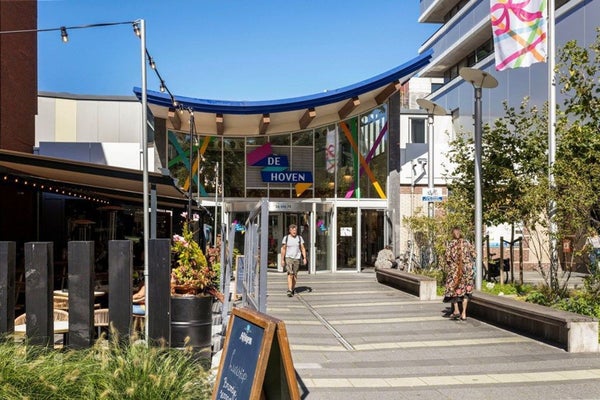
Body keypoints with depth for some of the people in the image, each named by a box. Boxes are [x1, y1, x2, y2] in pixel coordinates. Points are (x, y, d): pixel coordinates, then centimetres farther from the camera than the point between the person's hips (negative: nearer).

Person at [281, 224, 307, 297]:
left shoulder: (299, 238, 4)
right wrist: (282, 259, -3)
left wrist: (304, 258, -4)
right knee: (290, 274, -15)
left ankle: (293, 289, 23)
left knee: (295, 275, 7)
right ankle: (289, 291, -19)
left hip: (297, 258, 2)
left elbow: (303, 249, 5)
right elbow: (283, 249, 1)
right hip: (288, 258, -2)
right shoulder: (286, 238, 0)